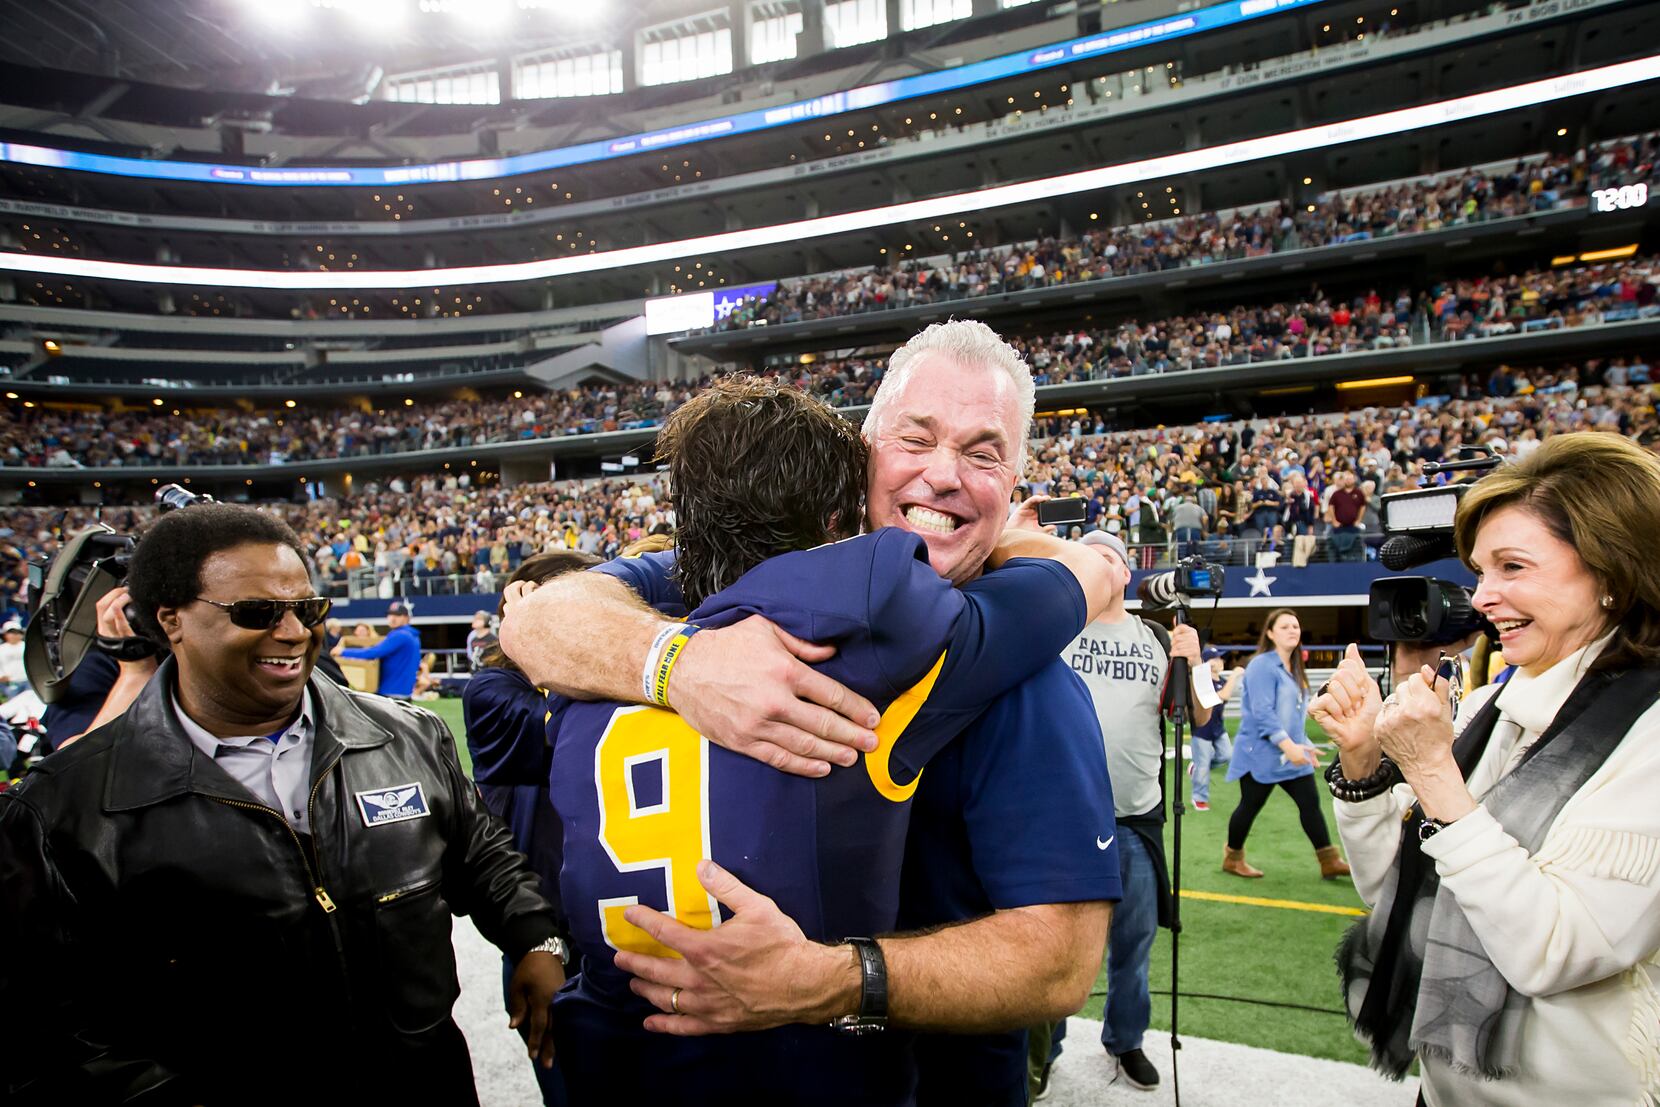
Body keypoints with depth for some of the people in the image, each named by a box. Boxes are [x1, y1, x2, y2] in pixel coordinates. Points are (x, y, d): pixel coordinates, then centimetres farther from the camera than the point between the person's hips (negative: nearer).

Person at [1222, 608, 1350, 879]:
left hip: (1291, 754, 8)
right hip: (1261, 753, -8)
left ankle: (1329, 862, 12)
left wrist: (1304, 745, 16)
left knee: (1310, 803, 4)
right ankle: (1233, 858, 20)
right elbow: (1262, 712, -24)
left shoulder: (1293, 669, 13)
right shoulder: (1262, 665, -15)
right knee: (1250, 806, 4)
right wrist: (1288, 745, -29)